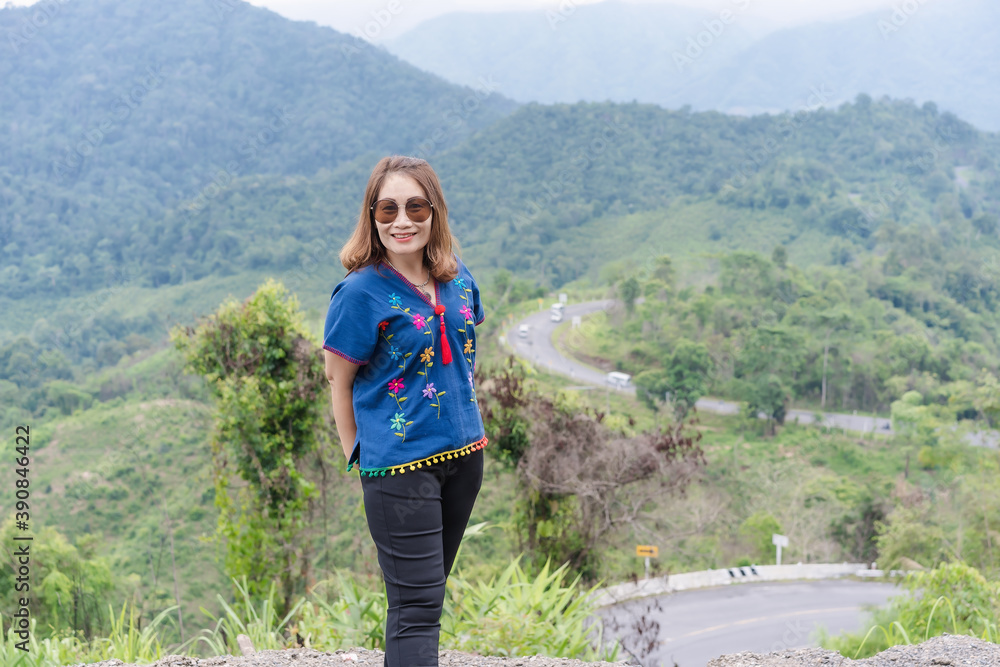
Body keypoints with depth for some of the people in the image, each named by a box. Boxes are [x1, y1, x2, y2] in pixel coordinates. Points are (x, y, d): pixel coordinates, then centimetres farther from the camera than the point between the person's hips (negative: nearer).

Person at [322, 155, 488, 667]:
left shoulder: (458, 280, 4)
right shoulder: (361, 292, -13)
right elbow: (338, 380, -6)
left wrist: (466, 423, 15)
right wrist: (360, 457, -2)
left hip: (462, 453, 6)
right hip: (398, 462, -6)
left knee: (428, 589, 18)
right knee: (417, 604, -5)